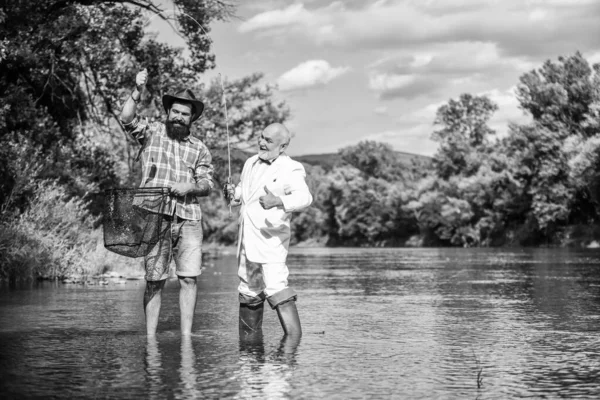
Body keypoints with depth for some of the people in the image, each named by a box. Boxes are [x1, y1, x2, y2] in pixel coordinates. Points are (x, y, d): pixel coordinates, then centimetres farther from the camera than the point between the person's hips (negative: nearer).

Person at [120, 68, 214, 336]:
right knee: (154, 281, -3)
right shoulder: (152, 133, 10)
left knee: (189, 279, -4)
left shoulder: (199, 149, 16)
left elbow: (207, 184, 8)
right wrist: (137, 92, -20)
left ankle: (186, 339, 2)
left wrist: (190, 187, -13)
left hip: (188, 219, 2)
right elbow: (126, 119, -7)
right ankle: (150, 339, 4)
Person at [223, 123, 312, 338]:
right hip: (247, 241, 8)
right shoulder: (251, 163, 14)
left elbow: (304, 197, -26)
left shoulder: (291, 170, -10)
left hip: (270, 239, -8)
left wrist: (278, 201, -44)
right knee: (248, 292, 15)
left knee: (276, 290, -18)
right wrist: (232, 193, 5)